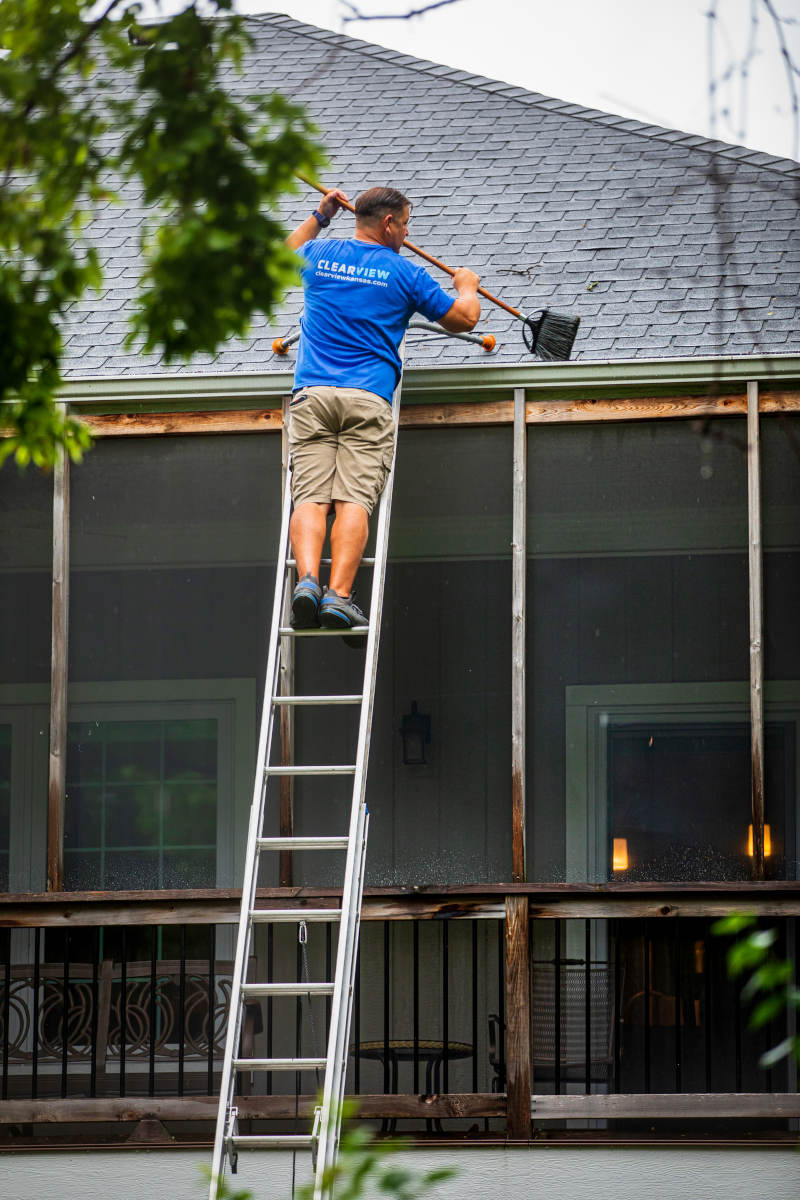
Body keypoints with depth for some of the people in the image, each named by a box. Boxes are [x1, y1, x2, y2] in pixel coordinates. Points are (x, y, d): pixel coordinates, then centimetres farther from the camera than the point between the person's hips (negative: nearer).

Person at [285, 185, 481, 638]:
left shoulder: (319, 255, 16)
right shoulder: (404, 273, 8)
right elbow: (464, 318, 18)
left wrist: (320, 217, 53)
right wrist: (467, 286, 40)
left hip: (311, 395, 2)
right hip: (369, 399, -2)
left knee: (310, 497, -9)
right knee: (354, 499, -13)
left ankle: (307, 579, -31)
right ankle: (339, 595, -28)